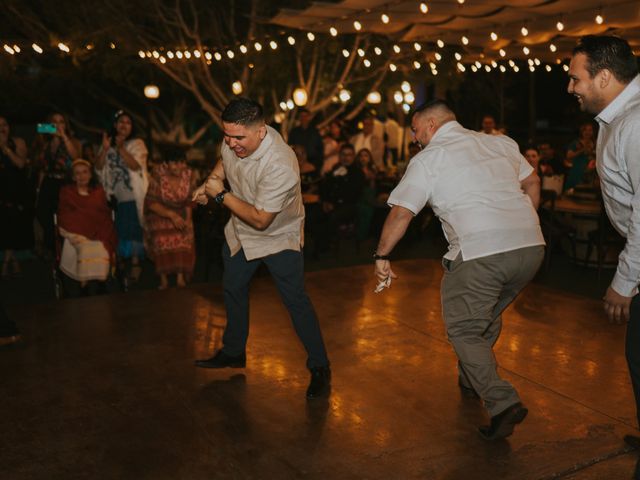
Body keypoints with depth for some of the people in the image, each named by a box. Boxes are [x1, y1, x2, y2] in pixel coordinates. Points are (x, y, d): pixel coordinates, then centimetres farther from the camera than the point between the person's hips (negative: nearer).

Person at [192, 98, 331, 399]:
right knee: (233, 289, 19)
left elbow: (260, 220, -33)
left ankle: (319, 368, 7)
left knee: (296, 301, -8)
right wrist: (208, 184, -7)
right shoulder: (235, 139, -15)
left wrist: (221, 195, -29)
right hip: (241, 232, 8)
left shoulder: (280, 166, -37)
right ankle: (234, 352, 40)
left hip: (278, 235, -8)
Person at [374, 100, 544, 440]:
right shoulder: (501, 143, 18)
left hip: (480, 253, -7)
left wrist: (382, 256, 10)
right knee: (488, 316, 25)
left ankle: (502, 403, -5)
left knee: (464, 330, 6)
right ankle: (473, 380, 40)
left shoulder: (428, 159, 2)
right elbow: (532, 182, 25)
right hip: (531, 247, 7)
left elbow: (401, 213, 0)